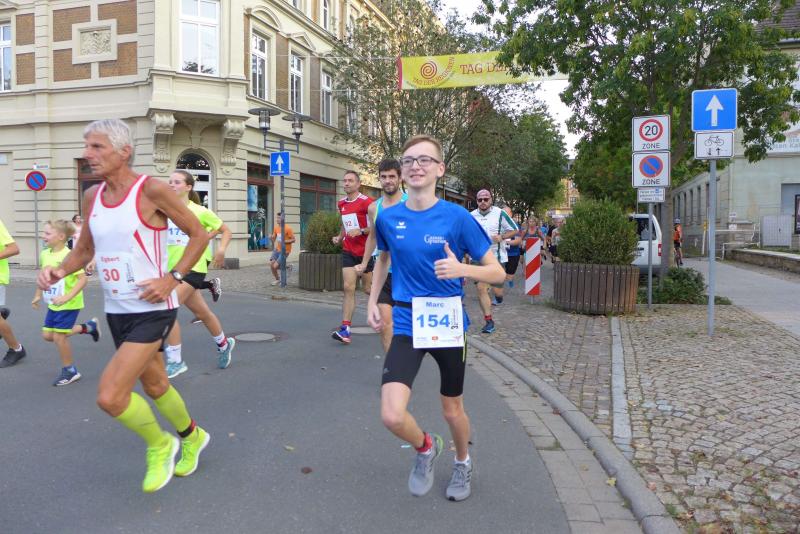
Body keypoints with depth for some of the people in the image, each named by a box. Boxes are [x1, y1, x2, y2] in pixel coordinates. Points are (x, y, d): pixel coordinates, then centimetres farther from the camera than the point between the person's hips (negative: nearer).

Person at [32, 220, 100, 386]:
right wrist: (37, 295, 18)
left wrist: (66, 297, -32)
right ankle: (88, 327, 24)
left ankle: (70, 371, 14)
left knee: (58, 336, -5)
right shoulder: (44, 254, 2)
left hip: (69, 304, -8)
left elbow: (82, 279, -24)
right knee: (47, 335, 10)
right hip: (53, 304, 8)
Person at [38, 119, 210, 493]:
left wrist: (173, 278, -17)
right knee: (154, 385, 21)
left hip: (153, 310, -7)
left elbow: (199, 235, -8)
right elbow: (84, 249, 16)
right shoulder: (92, 197, 5)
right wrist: (59, 271, -3)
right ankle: (191, 437, 46)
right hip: (117, 311, 7)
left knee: (109, 396, -14)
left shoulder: (151, 190, -14)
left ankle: (159, 444, 14)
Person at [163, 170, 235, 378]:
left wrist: (221, 249, -10)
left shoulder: (200, 211, -6)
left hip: (192, 267, -5)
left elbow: (226, 231, 4)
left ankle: (176, 361, -6)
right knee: (202, 312, 17)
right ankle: (224, 344, 42)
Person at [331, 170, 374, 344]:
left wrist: (361, 231, -24)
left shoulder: (366, 202, -10)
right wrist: (339, 237, 10)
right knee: (348, 287, -7)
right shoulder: (342, 204, 11)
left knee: (368, 289, 6)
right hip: (348, 251, 5)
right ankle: (345, 329, -11)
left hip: (366, 251, -5)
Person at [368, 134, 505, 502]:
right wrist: (372, 301, 11)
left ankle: (462, 462, 49)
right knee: (392, 416, -14)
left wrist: (462, 269, -27)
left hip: (449, 324, -1)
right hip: (407, 325, 1)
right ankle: (426, 448, 22)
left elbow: (497, 273, -8)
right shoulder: (388, 219, -2)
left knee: (452, 410, 15)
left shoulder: (458, 218, -10)